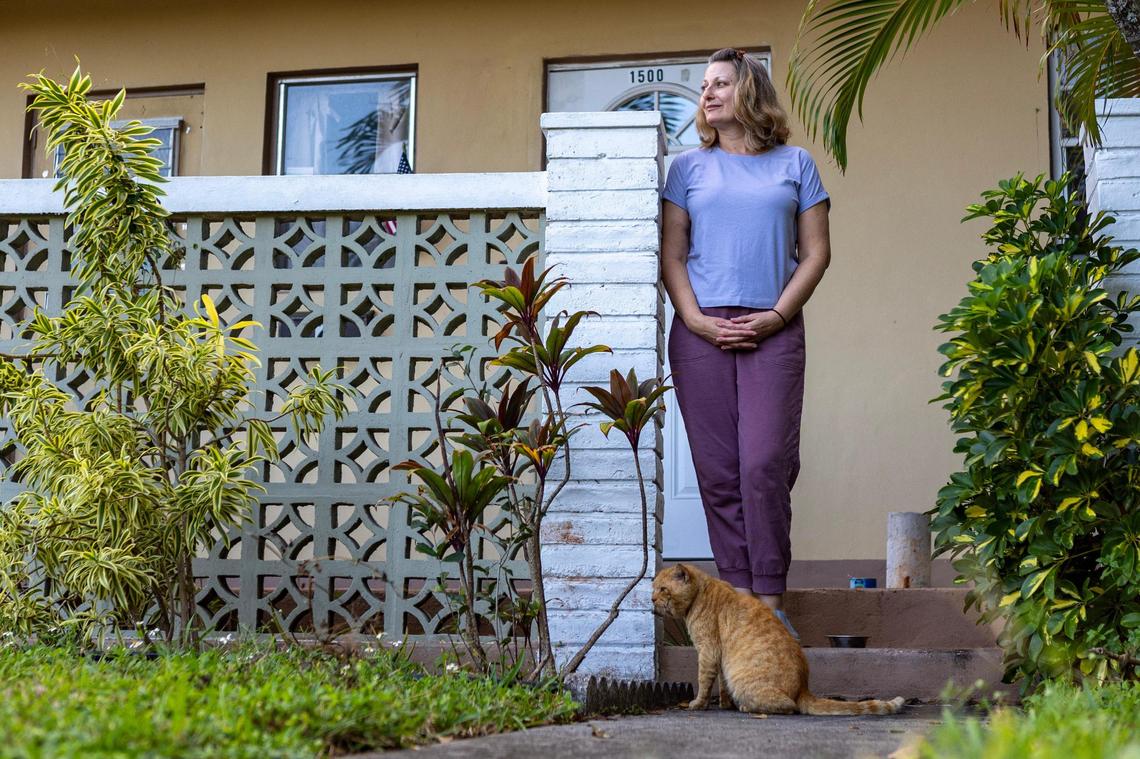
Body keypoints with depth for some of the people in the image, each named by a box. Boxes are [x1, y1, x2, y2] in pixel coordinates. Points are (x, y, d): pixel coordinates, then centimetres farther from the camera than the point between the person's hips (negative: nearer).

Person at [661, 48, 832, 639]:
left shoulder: (794, 165, 12)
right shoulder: (689, 168, 14)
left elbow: (816, 252, 8)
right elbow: (672, 255, 9)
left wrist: (777, 315, -6)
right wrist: (696, 320, -6)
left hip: (772, 332, -1)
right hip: (702, 333, 2)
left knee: (766, 465, -11)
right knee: (718, 472, -1)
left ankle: (770, 600, -5)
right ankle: (738, 598, 5)